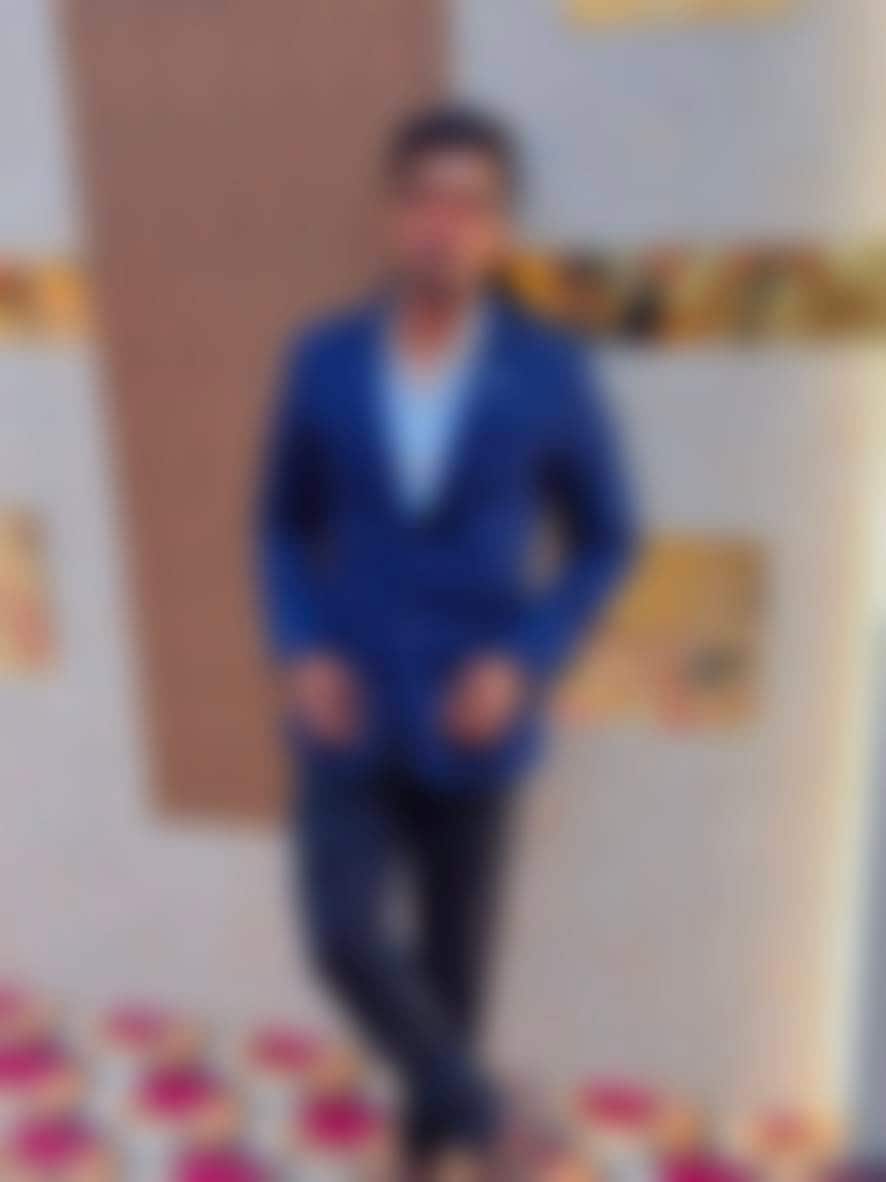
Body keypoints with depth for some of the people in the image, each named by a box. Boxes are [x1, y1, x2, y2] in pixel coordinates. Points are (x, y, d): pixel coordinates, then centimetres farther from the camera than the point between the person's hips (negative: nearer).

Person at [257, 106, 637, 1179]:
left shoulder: (552, 374, -10)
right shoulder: (321, 361, -4)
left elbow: (604, 543, 0)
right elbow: (284, 525, 7)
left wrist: (524, 663, -14)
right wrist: (299, 652, -8)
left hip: (470, 719, -1)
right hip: (350, 711, 2)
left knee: (455, 947, 13)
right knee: (344, 932, -8)